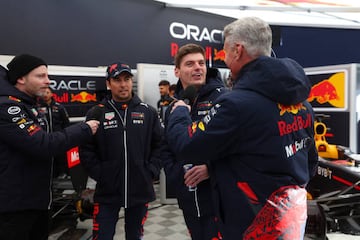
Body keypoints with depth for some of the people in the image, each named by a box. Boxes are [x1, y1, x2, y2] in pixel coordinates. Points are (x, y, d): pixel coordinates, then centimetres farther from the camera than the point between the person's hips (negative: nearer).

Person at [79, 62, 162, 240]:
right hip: (107, 191, -1)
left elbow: (159, 144, 5)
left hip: (140, 190, 2)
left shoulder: (148, 112, 3)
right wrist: (99, 174, -8)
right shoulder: (96, 113, -2)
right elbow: (86, 150, -2)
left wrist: (151, 172, -3)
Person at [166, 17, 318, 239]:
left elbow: (186, 145, -15)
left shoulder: (237, 104, -26)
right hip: (297, 211, 8)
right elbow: (310, 159, 12)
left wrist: (179, 111, 4)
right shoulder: (301, 100, 2)